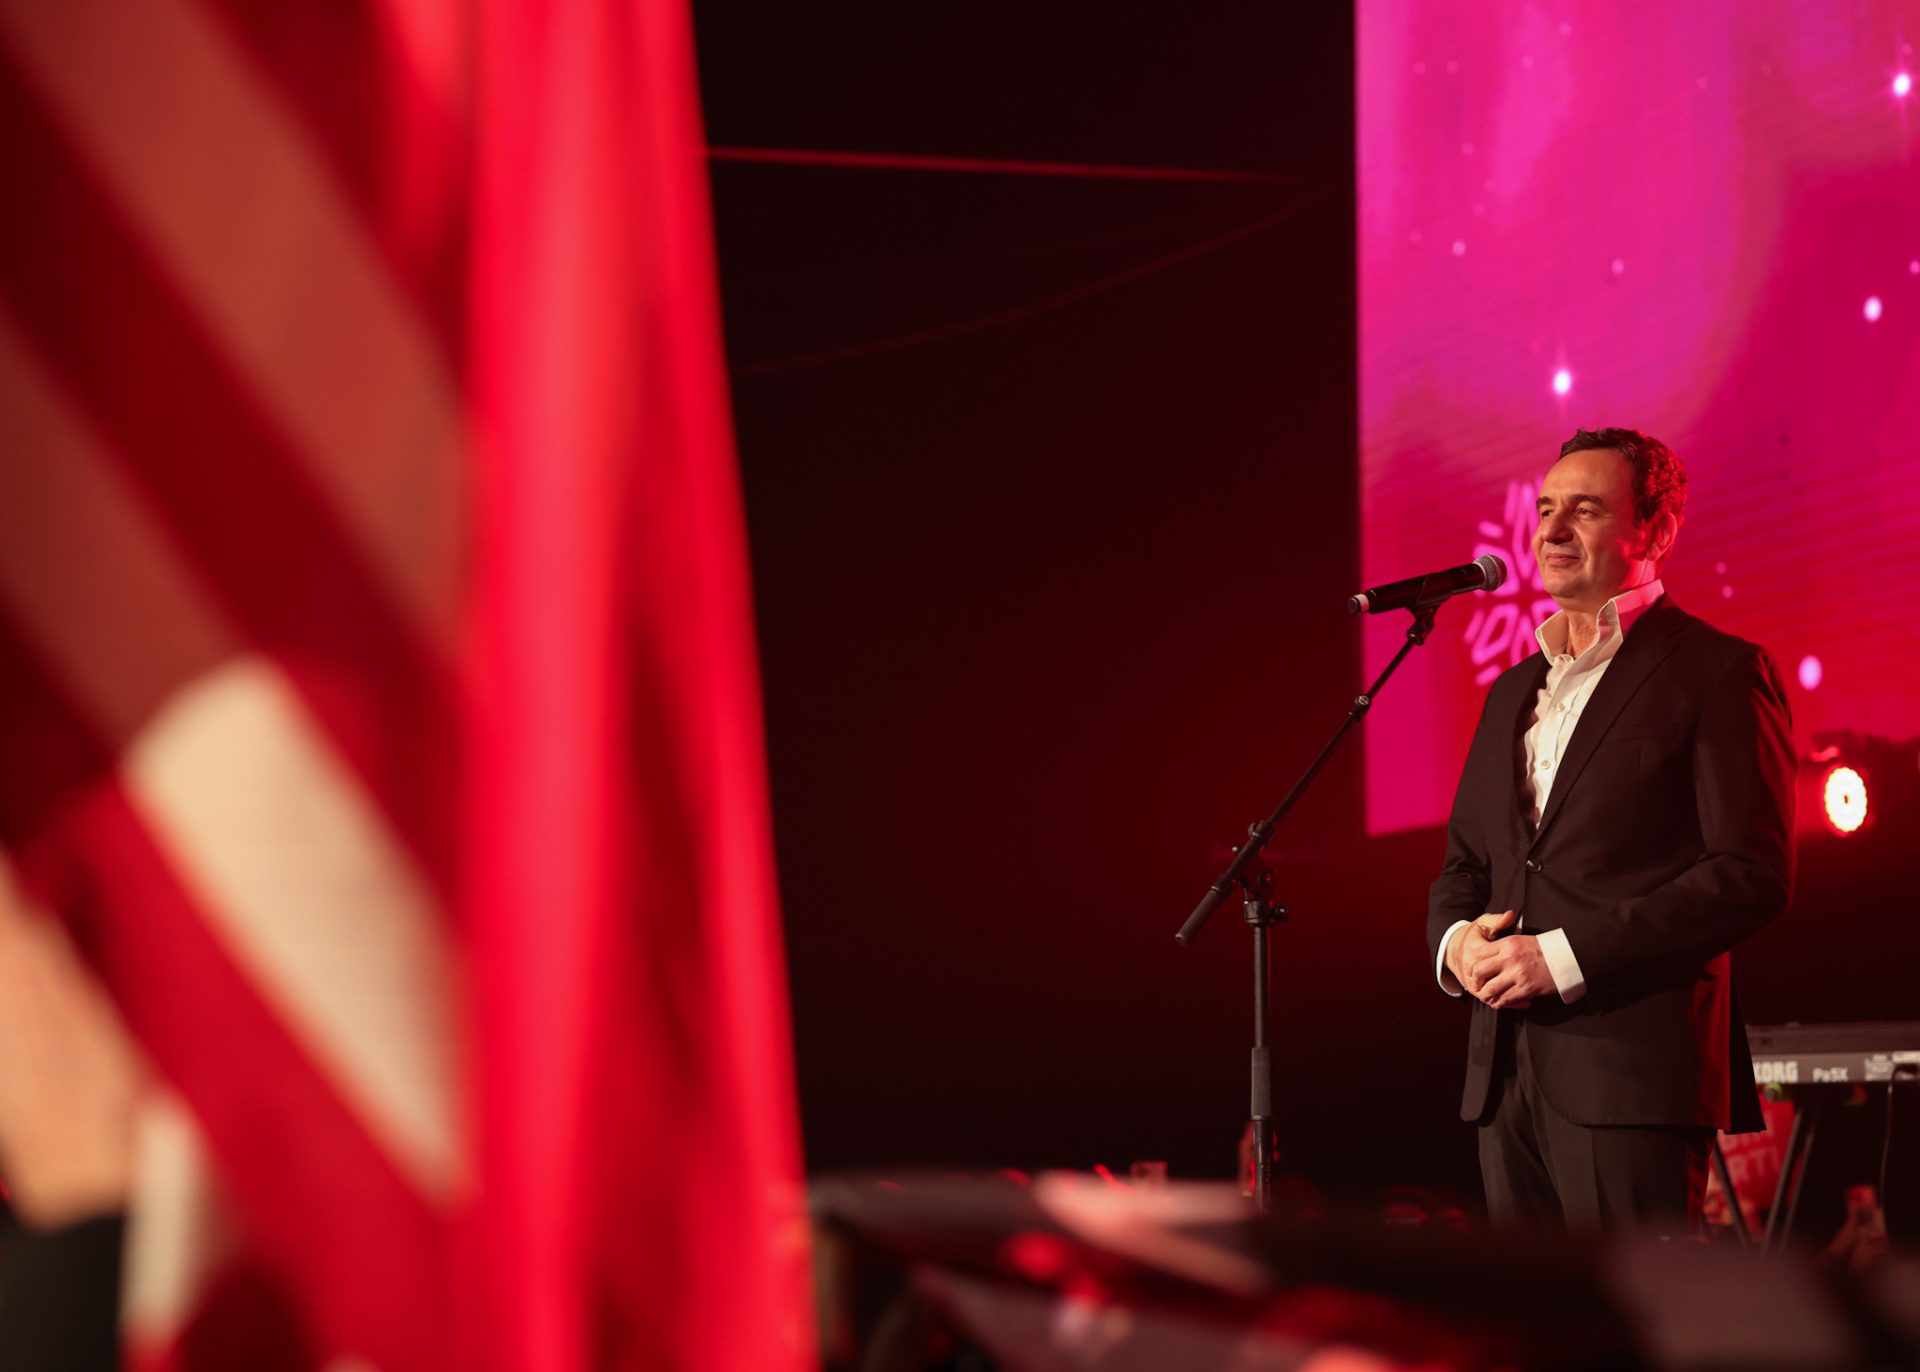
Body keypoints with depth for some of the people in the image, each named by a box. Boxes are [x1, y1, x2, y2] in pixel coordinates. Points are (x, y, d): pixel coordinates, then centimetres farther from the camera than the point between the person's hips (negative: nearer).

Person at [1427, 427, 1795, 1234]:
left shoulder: (1717, 673, -2)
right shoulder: (1515, 691, 21)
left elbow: (1752, 874, -11)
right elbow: (1462, 863, 25)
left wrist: (1566, 956, -16)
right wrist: (1455, 941, 0)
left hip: (1633, 1069, -7)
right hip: (1508, 1070, 7)